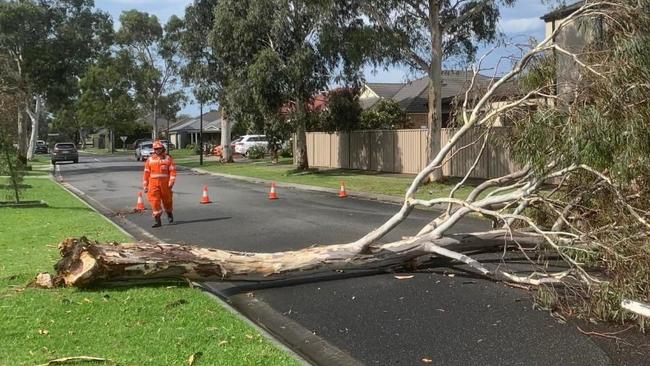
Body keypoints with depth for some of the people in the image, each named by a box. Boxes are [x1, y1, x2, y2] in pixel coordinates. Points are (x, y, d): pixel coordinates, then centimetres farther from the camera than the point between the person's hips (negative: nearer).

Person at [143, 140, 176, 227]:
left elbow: (172, 171, -2)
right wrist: (145, 186, 7)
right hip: (153, 184, 1)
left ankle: (169, 214, 39)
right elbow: (146, 173, 10)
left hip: (165, 183, -1)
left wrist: (171, 182, -14)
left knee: (167, 200, 10)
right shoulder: (150, 160, 8)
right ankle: (157, 221, -6)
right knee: (155, 201, -8)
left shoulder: (168, 159, 3)